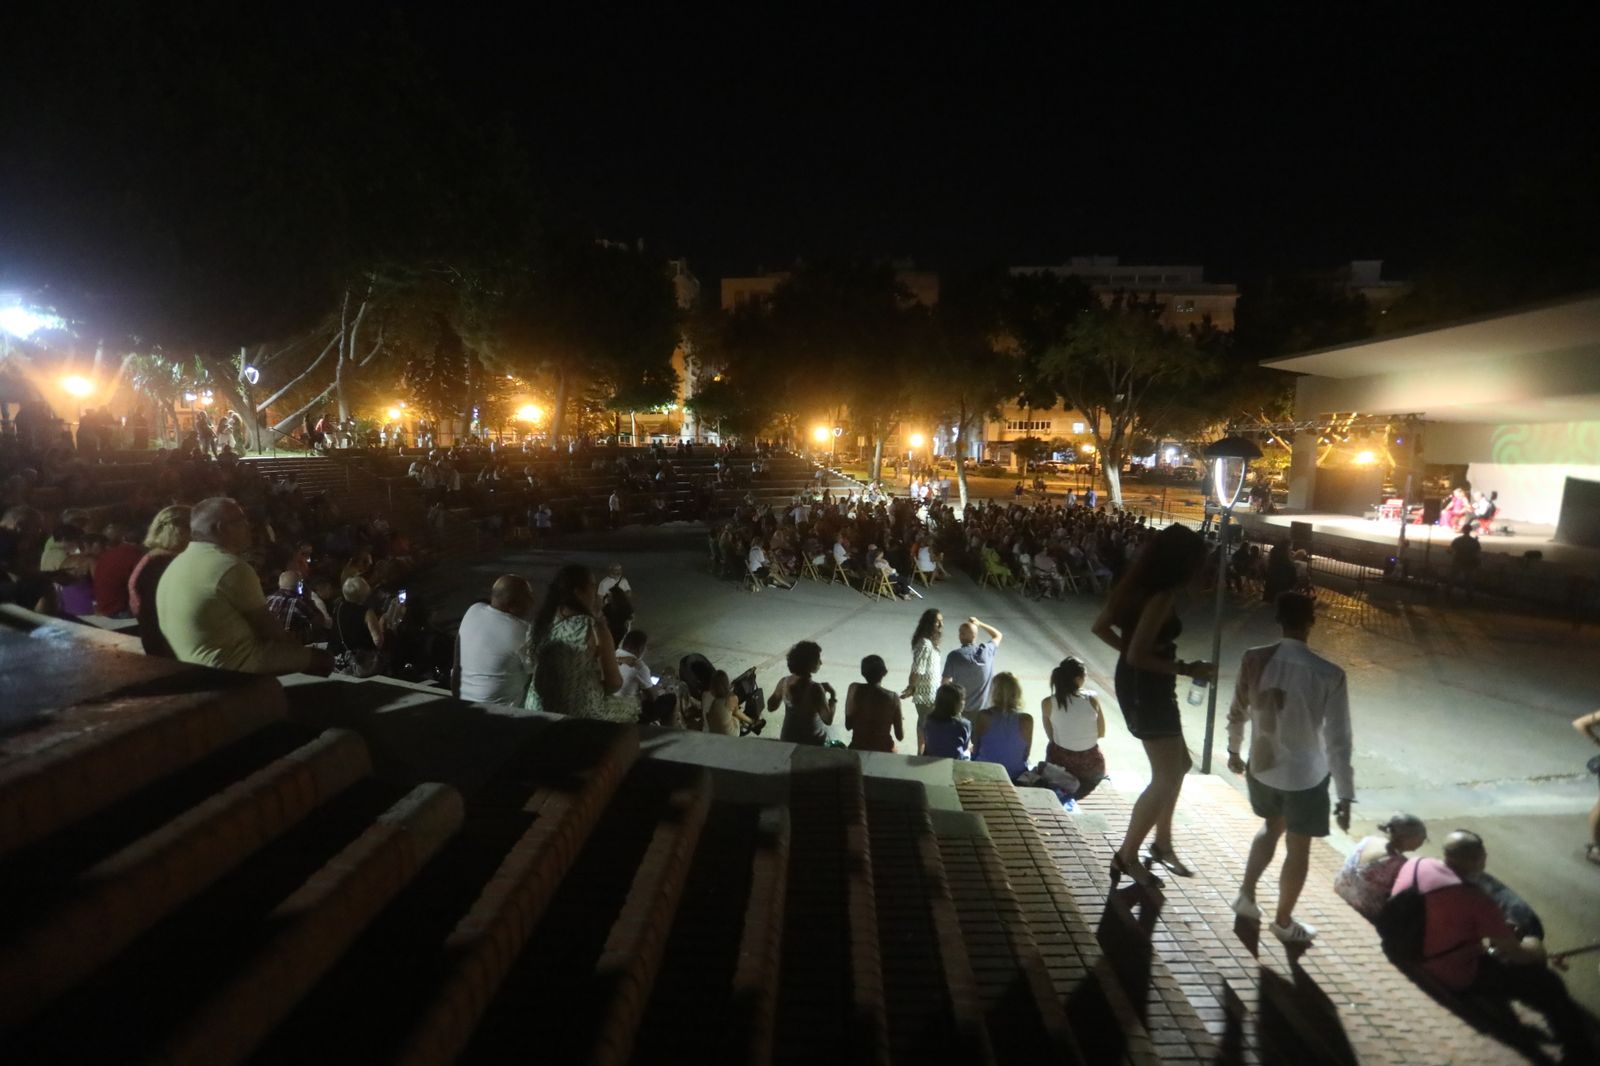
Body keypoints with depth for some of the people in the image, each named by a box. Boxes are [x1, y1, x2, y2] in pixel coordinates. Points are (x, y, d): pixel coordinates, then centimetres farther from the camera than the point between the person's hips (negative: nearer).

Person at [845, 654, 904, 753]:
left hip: (858, 750, 2)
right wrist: (902, 720, 13)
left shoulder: (855, 689, -10)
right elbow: (900, 736, -6)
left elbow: (848, 725, -3)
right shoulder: (892, 697, -14)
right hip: (884, 752, -1)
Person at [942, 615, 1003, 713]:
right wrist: (979, 624, 15)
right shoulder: (986, 650, -8)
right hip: (983, 708, 2)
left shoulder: (954, 656, -16)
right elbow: (998, 635, 14)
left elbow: (946, 682, -9)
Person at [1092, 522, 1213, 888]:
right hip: (1148, 688, -10)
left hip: (1138, 683, 10)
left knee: (1177, 764, 23)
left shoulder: (1138, 586, 4)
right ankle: (1126, 857, 13)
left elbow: (1101, 626, 10)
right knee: (1166, 777, 3)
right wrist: (1186, 669, -19)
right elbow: (1139, 656, -27)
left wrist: (1130, 650, 9)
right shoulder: (1162, 597, -24)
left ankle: (1162, 843, 36)